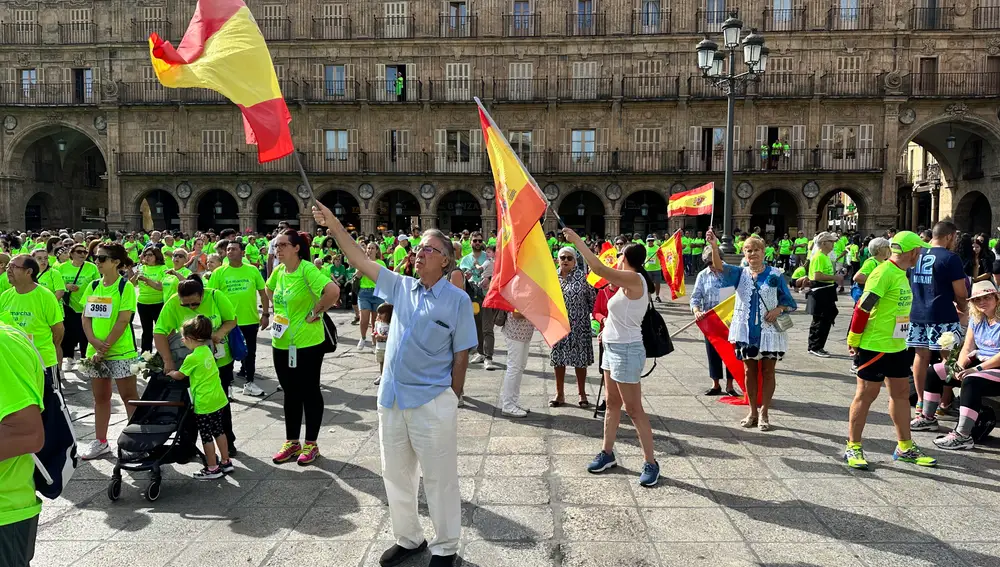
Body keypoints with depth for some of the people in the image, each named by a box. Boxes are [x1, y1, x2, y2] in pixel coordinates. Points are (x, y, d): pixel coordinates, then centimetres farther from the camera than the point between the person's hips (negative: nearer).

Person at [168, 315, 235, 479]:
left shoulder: (192, 358, -18)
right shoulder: (207, 350, 4)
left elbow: (179, 376, -3)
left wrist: (169, 373, 17)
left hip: (204, 404, -8)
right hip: (218, 399, 8)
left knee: (206, 436, 5)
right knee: (219, 431, 18)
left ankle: (212, 469, 14)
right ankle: (226, 463, 26)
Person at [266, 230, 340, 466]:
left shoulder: (307, 270, -18)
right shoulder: (279, 271, 5)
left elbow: (333, 291, -33)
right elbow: (269, 290, 27)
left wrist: (315, 312, -21)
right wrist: (278, 311, 11)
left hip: (307, 343, -7)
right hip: (281, 343, 7)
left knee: (309, 392, 6)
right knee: (290, 393, 16)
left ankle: (311, 444, 19)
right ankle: (292, 442, 29)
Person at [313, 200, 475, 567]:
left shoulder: (457, 299, -8)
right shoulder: (401, 287, 6)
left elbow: (461, 355, -6)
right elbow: (360, 262, 8)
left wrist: (452, 399, -5)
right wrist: (333, 225, 3)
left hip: (432, 402, -6)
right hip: (392, 399, 6)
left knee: (439, 479, 7)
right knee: (396, 475, 17)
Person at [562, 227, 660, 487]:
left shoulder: (634, 279, -19)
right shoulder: (631, 282, 10)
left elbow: (598, 268, -28)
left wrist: (577, 240, -23)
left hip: (626, 350, -10)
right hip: (614, 347, 10)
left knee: (634, 409, -3)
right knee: (612, 403, 17)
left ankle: (651, 463, 6)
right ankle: (607, 453, 29)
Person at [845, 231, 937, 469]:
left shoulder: (900, 273, 11)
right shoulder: (883, 273, -19)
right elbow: (863, 307, -20)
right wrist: (853, 340, -16)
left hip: (897, 346, 9)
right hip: (874, 346, -9)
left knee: (901, 393, 14)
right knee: (866, 395, -1)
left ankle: (905, 447, 27)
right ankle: (852, 448, 10)